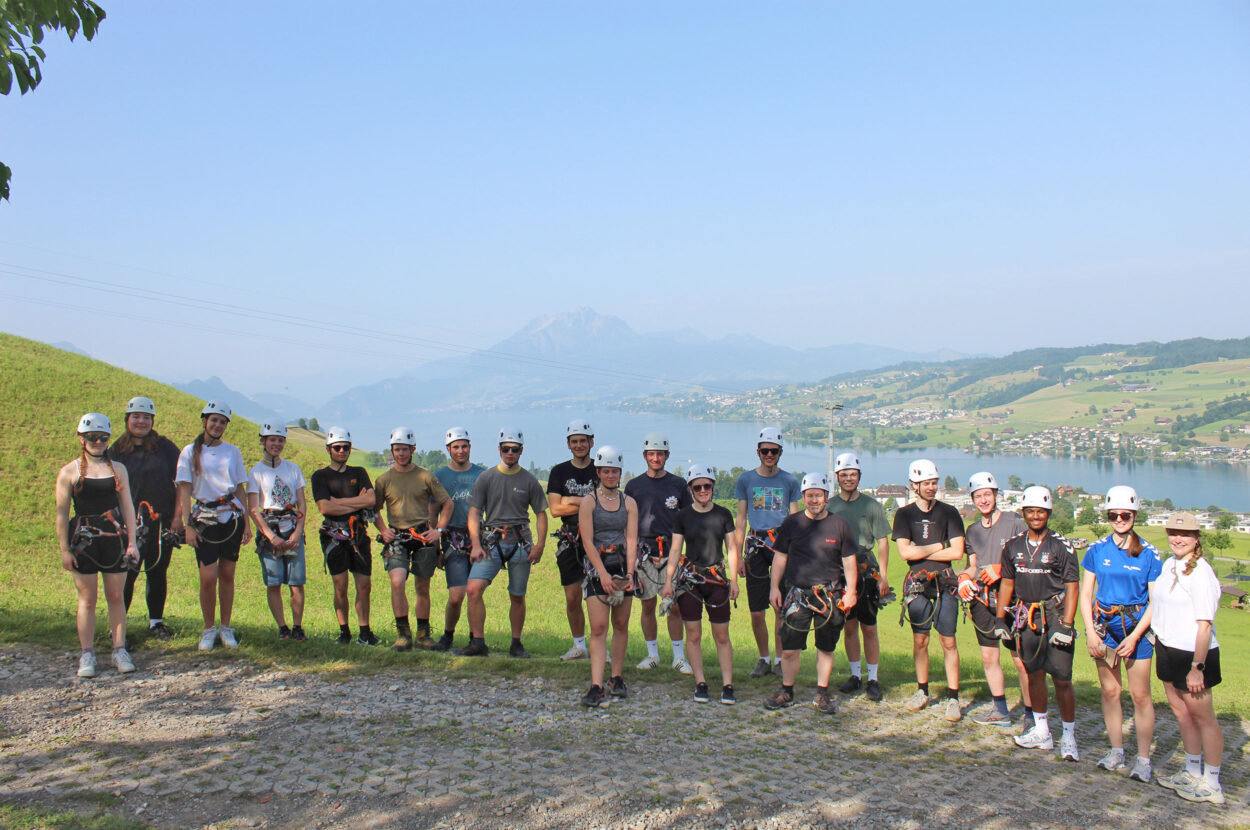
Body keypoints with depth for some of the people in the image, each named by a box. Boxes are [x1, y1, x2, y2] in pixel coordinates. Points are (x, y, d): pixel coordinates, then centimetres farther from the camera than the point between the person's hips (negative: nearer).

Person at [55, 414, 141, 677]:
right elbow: (61, 513, 2)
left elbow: (127, 506, 11)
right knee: (87, 599, 1)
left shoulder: (118, 469, 10)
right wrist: (64, 549, -3)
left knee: (116, 596, 4)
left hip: (114, 537, 2)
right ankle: (87, 655, 9)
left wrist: (132, 542, 5)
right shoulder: (69, 472, 3)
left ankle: (120, 650, 11)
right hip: (83, 539, -2)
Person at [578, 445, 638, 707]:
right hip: (597, 567, -3)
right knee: (598, 628, -9)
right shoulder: (589, 502, 0)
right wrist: (603, 574, -15)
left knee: (621, 625, 8)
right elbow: (587, 541, -7)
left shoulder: (629, 503, 8)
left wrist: (629, 573, -12)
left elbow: (631, 540, 1)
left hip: (623, 566, 3)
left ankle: (616, 679, 20)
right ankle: (596, 687, -13)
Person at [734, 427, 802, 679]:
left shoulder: (790, 481, 8)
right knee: (756, 612, 0)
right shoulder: (746, 479, 9)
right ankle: (763, 659, 16)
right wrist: (738, 555, 5)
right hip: (756, 544, 1)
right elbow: (740, 519, 11)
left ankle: (780, 660, 11)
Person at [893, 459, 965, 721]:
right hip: (917, 584, 1)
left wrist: (921, 551, -7)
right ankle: (922, 692, 21)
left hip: (944, 583, -1)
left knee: (948, 641, -2)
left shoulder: (949, 513, 3)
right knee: (920, 640, 6)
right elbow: (905, 552, -7)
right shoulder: (904, 514, 4)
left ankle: (953, 698, 4)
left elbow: (957, 552, -6)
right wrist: (938, 546, -7)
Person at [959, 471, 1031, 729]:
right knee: (989, 657, 11)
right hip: (983, 601, 6)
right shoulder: (972, 531, 15)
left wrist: (1001, 569, -16)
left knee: (1021, 660, -6)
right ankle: (1000, 711, 24)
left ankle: (1032, 715, 3)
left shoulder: (1015, 523, -5)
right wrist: (965, 578, 0)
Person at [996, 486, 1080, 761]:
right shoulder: (1013, 546, 8)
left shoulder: (1061, 546, -5)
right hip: (1027, 616, 4)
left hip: (1055, 614, -4)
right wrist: (999, 619, 10)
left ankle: (1069, 738, 8)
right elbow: (1007, 583, 15)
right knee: (1034, 674, 11)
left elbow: (1071, 588, -6)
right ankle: (1042, 732, 25)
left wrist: (1066, 626, -13)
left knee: (1062, 679, -5)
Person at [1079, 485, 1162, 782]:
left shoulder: (1149, 554, -4)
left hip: (1137, 626, -2)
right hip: (1105, 624, 2)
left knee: (1140, 694, -1)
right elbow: (1085, 594, 5)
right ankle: (1116, 751, 22)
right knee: (1110, 690, 9)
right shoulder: (1097, 550, 3)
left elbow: (1156, 601, -4)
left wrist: (1134, 636, -11)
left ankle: (1143, 759, 9)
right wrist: (1091, 632, -4)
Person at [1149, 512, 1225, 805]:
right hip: (1168, 649, 8)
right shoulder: (1169, 565, 7)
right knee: (1181, 712, 17)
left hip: (1192, 652, -8)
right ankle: (1193, 772, 32)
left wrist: (1197, 667, -22)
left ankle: (1211, 784, 14)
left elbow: (1205, 625, -21)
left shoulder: (1200, 573, -20)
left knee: (1202, 717, 3)